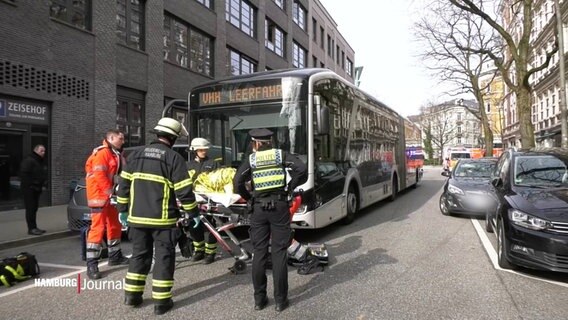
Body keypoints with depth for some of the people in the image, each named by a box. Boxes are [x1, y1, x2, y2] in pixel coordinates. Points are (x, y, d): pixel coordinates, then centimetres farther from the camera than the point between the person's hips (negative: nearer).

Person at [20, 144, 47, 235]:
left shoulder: (39, 161, 18)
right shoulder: (28, 161, -12)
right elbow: (24, 174, -20)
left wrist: (40, 186, 13)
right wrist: (30, 185, -21)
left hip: (36, 189, 9)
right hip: (29, 189, -9)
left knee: (34, 208, 12)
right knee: (30, 209, -7)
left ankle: (34, 228, 18)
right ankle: (31, 228, -4)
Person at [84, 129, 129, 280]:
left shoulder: (116, 155, 18)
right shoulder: (102, 153, -13)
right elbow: (99, 176, -22)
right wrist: (111, 192, -20)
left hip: (111, 197, 10)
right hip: (99, 196, -10)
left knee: (115, 226, 17)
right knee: (98, 228, -13)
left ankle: (115, 256, 30)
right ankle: (92, 264, -9)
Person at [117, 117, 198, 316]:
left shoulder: (136, 154, 7)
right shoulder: (174, 158, -9)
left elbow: (124, 184, 9)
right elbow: (184, 190, -10)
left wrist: (122, 208, 19)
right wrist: (192, 213, 0)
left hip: (137, 217, 5)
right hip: (163, 218, -5)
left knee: (139, 254, 19)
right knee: (164, 257, 5)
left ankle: (132, 295, 25)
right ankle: (161, 301, 9)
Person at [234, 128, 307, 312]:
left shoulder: (250, 159, 4)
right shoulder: (281, 155, 5)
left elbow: (238, 181, -8)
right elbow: (301, 169, -10)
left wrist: (248, 198, 7)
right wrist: (289, 188, 2)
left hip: (259, 208, 1)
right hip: (279, 206, 0)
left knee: (259, 253, 9)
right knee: (279, 252, 4)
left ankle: (259, 299, 18)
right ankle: (280, 300, 11)